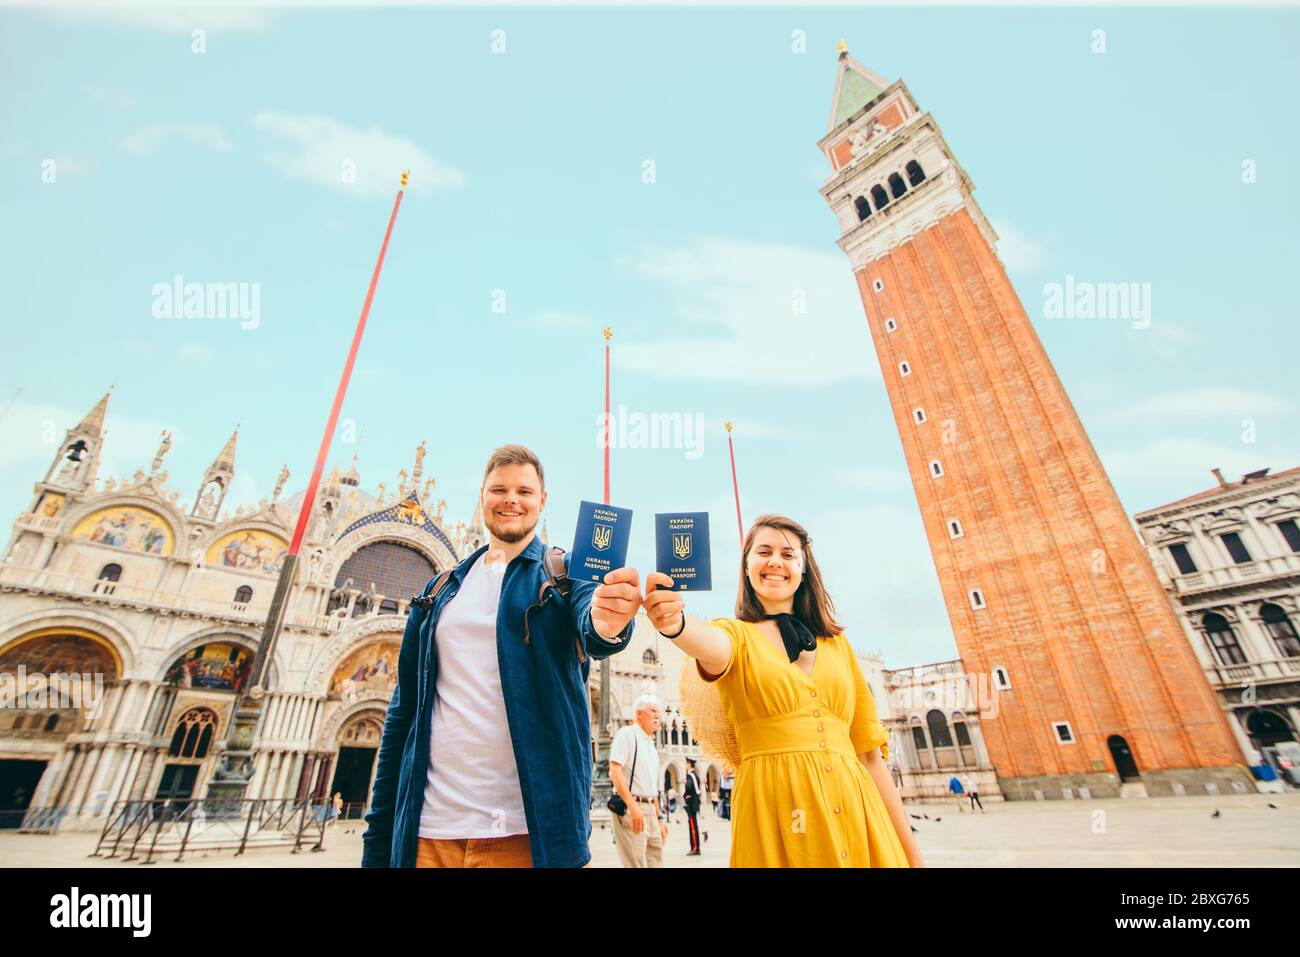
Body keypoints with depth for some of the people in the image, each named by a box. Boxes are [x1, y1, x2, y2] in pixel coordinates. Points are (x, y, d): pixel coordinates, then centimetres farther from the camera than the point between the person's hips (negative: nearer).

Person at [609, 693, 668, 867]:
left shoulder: (651, 745, 18)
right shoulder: (626, 734, -7)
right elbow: (615, 772, -18)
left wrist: (659, 817, 21)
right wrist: (632, 806, -25)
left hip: (650, 810, 8)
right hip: (629, 808, -8)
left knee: (656, 862, 11)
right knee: (636, 864, -7)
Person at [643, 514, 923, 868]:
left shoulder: (838, 644, 11)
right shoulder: (737, 633, 1)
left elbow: (868, 752, 10)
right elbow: (713, 646, -25)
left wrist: (910, 851, 7)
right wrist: (675, 623, -48)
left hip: (853, 809, 3)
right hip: (773, 808, -3)